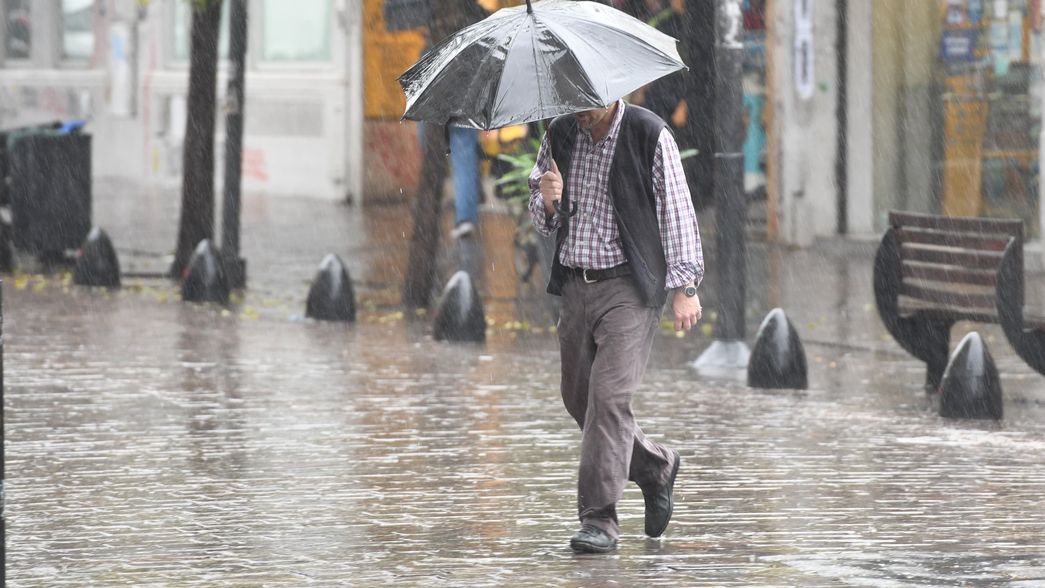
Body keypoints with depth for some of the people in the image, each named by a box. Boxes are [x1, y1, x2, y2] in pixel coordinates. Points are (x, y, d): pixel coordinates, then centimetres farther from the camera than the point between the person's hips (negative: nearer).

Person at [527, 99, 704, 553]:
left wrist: (684, 285, -8)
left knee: (609, 394, -15)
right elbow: (543, 223, 16)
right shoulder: (559, 136, 9)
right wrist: (547, 201, -8)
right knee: (578, 397, 10)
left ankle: (599, 517, -13)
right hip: (575, 285, 6)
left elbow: (676, 210, -5)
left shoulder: (650, 136, -7)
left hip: (628, 284, -6)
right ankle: (656, 468, 33)